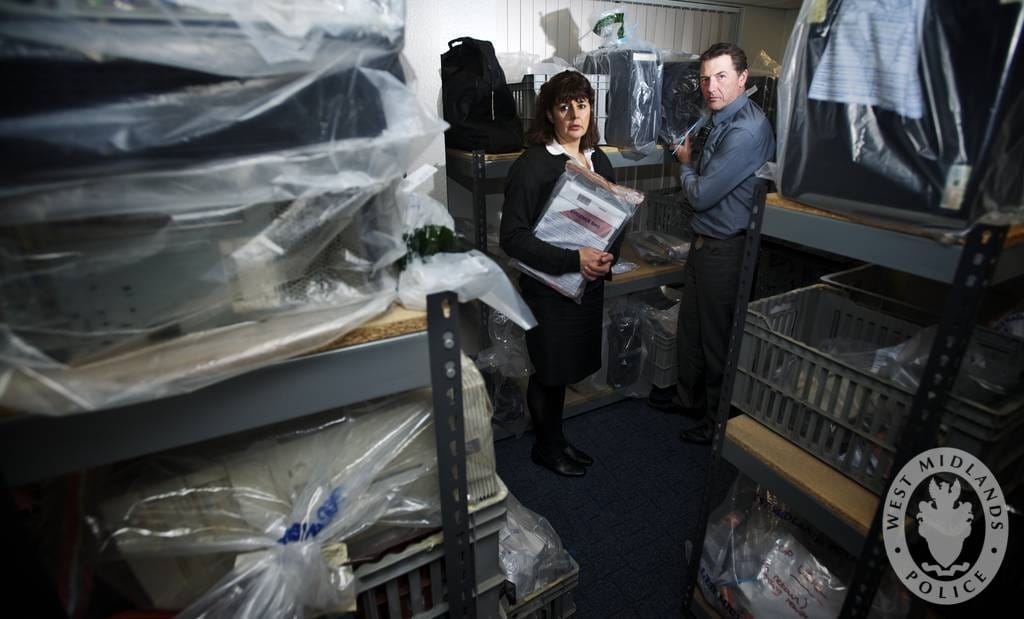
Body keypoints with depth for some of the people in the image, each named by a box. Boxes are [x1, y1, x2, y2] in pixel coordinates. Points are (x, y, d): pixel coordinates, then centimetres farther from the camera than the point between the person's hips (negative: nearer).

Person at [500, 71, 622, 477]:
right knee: (550, 370, 8)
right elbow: (513, 237, -20)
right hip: (548, 287, -6)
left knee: (567, 366, 18)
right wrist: (574, 259, -27)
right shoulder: (532, 165, -15)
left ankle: (556, 438, 39)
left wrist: (609, 256, -7)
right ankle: (546, 447, 32)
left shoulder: (599, 161, 7)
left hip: (590, 284, 7)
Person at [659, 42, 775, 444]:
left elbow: (701, 195, -21)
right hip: (705, 241, 10)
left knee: (717, 338, 5)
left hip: (726, 249, -10)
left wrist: (686, 163, -4)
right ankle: (689, 398, 40)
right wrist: (692, 160, 2)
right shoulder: (721, 120, 10)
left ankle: (718, 420, 25)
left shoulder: (746, 130, -22)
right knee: (690, 327, 20)